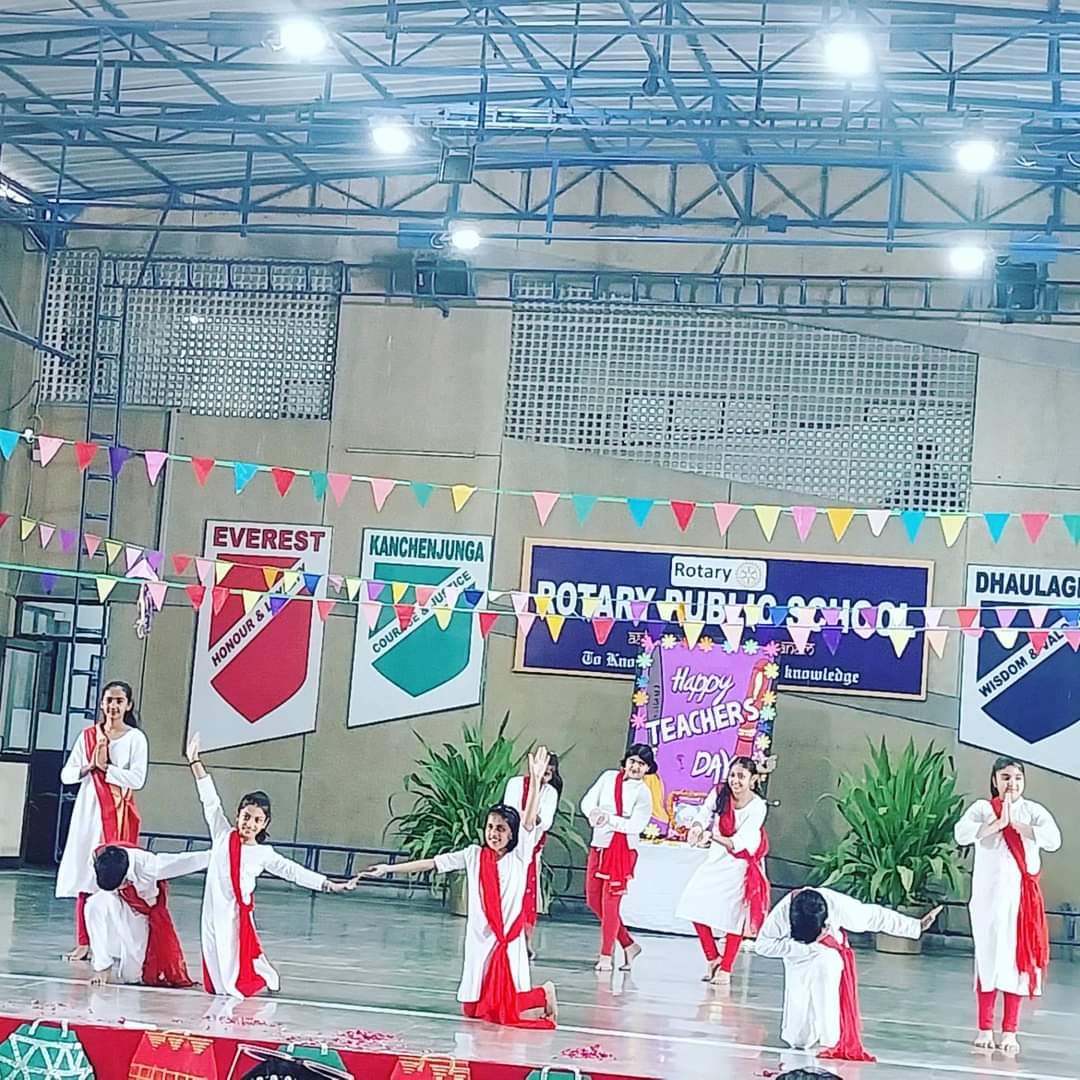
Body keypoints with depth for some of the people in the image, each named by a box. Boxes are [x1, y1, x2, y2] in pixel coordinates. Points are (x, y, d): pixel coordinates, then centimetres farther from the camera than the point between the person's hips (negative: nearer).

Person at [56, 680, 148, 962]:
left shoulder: (135, 738, 1)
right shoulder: (88, 735, 10)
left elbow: (137, 779, -10)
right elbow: (66, 774, 7)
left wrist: (105, 767, -12)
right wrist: (90, 767, -9)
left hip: (119, 814, -3)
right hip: (88, 809, 3)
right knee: (83, 873, 1)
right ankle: (84, 942, 5)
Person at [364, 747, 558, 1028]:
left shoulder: (520, 856, -4)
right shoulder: (474, 855, 4)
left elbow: (530, 819, -16)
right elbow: (432, 863, 4)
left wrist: (536, 780, -28)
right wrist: (389, 868, 0)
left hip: (508, 939, -4)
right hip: (479, 938, 4)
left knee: (502, 1010, -9)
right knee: (472, 1009, 8)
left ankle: (545, 993, 18)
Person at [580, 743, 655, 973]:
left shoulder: (643, 793, -7)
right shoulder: (609, 777, 5)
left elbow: (636, 825, -16)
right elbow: (588, 801, 1)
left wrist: (609, 819, -27)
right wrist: (594, 814, -21)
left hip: (623, 849, -6)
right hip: (599, 846, 6)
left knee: (610, 901, -7)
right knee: (593, 899, 9)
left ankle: (606, 956, 1)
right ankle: (628, 944, 22)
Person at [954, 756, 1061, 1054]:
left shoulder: (1033, 811, 3)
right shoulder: (982, 808, 0)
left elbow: (1053, 839, -15)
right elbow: (962, 834, -18)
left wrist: (1016, 824, -18)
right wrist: (1000, 822, -22)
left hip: (1022, 894, 1)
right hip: (989, 894, -1)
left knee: (1017, 958, 2)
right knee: (988, 957, 3)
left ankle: (1009, 1031, 8)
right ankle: (985, 1029, 11)